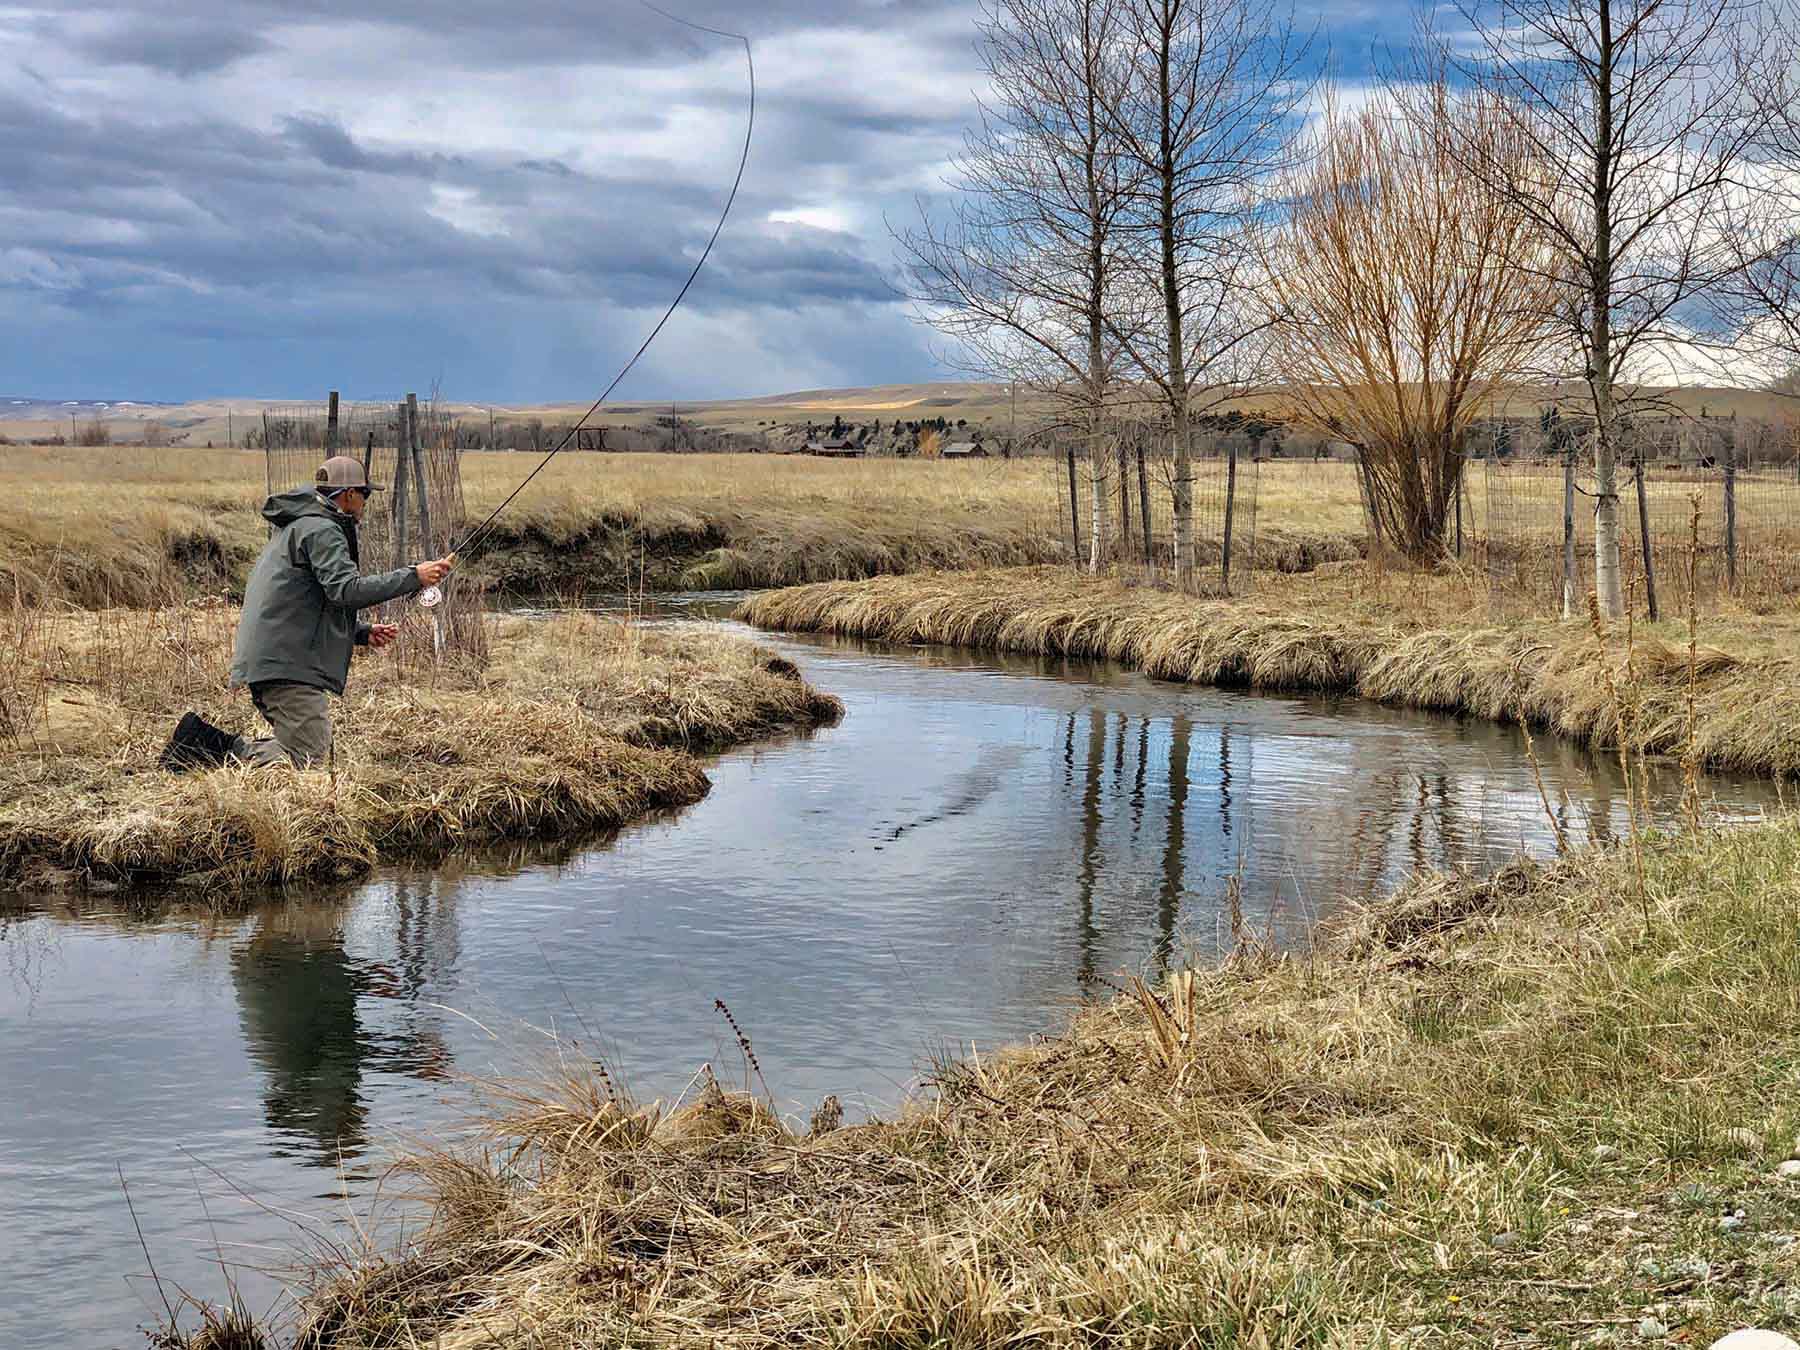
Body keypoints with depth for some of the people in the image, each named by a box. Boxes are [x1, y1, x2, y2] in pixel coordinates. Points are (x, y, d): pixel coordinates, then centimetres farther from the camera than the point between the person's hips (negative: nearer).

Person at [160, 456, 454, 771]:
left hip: (265, 661, 11)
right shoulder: (321, 530, -8)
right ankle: (221, 749, -14)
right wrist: (413, 576, -19)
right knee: (307, 759, -12)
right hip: (287, 665, -11)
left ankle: (207, 742, 7)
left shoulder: (297, 526, 26)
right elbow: (346, 589, -22)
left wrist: (363, 633, 17)